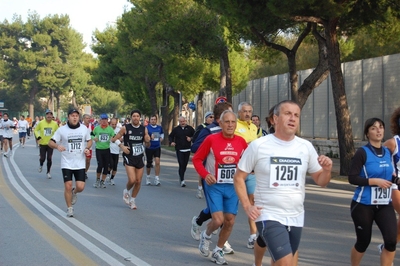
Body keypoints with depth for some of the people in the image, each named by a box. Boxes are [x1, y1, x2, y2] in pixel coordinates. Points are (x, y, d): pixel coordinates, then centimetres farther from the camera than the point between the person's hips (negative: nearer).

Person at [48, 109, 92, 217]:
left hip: (80, 163, 2)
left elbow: (89, 140, 17)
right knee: (68, 186, -4)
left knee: (80, 187, -6)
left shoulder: (84, 129, 2)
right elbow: (50, 142, -3)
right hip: (67, 163, -1)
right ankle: (69, 208, 16)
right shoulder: (62, 130, -5)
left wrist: (87, 148, -4)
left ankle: (74, 192, 31)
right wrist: (57, 146, -25)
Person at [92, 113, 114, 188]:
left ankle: (102, 181, 19)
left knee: (106, 166, 5)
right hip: (98, 149, -2)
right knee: (100, 165, -12)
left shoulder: (110, 129, 0)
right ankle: (97, 179, 11)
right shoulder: (96, 128, -1)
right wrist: (94, 138, -8)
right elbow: (91, 134, 12)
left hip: (107, 149, 2)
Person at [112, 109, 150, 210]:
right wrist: (122, 146, -16)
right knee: (132, 180, -16)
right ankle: (126, 191, 16)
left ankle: (132, 200, 23)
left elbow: (147, 145, 11)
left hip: (139, 157, 4)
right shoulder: (125, 128, -6)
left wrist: (147, 141, -12)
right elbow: (114, 139, 0)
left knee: (138, 181, 5)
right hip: (129, 157, -4)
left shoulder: (144, 129, 4)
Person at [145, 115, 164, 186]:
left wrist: (161, 138, 6)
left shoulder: (159, 128, 5)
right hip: (149, 148, -2)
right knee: (149, 163, 9)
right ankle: (148, 177, 31)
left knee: (157, 162, -13)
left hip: (157, 147, 2)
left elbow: (162, 134, 25)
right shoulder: (147, 128, -8)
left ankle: (157, 179, -10)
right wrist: (150, 137, -32)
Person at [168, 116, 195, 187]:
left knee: (185, 165, 10)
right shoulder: (176, 129, 3)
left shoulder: (190, 128, 4)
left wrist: (191, 139, -8)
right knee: (181, 164, -11)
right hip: (179, 150, -2)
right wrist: (171, 142, -5)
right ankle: (182, 180, -13)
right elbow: (170, 136, 14)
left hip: (187, 149, 2)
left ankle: (181, 177, 30)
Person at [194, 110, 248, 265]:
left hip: (233, 186, 4)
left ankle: (218, 251, 27)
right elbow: (196, 159, -3)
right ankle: (206, 236, 21)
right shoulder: (211, 139, -11)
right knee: (218, 220, -14)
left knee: (230, 222, 6)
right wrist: (205, 174, -17)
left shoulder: (241, 141, -2)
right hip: (215, 185, -4)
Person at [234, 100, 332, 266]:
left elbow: (320, 181, 7)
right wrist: (246, 206, -13)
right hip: (269, 216, -5)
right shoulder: (258, 146, -9)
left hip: (296, 217, 5)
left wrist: (327, 170, -15)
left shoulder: (306, 147, 1)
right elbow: (239, 177, -1)